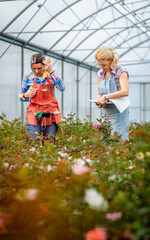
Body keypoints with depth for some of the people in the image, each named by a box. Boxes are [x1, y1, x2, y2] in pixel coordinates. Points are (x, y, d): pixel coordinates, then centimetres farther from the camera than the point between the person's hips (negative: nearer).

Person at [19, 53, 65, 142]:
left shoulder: (51, 76, 4)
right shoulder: (28, 78, 3)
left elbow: (62, 88, -13)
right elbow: (21, 96, 13)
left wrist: (51, 71, -19)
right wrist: (26, 95, -11)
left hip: (51, 114, 1)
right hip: (35, 114, -1)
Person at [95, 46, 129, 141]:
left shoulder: (121, 72, -9)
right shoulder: (100, 74, 11)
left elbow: (125, 92, -24)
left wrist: (106, 97, -25)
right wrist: (100, 102, -4)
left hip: (118, 113, -6)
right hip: (105, 113, 6)